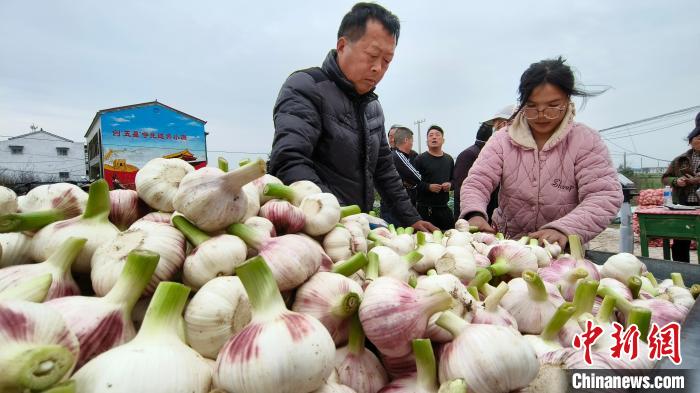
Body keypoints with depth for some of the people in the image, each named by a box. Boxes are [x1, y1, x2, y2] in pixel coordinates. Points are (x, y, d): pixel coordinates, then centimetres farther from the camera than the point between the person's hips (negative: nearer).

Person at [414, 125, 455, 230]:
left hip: (444, 207, 5)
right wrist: (428, 187, -20)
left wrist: (450, 184, 1)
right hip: (425, 208, -5)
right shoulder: (420, 159, -2)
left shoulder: (449, 159, 16)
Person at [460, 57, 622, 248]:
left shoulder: (587, 141, -4)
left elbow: (605, 196, -13)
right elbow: (477, 183, -6)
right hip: (507, 245, 1)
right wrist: (475, 214, -27)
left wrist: (563, 229, -29)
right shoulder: (503, 140, 1)